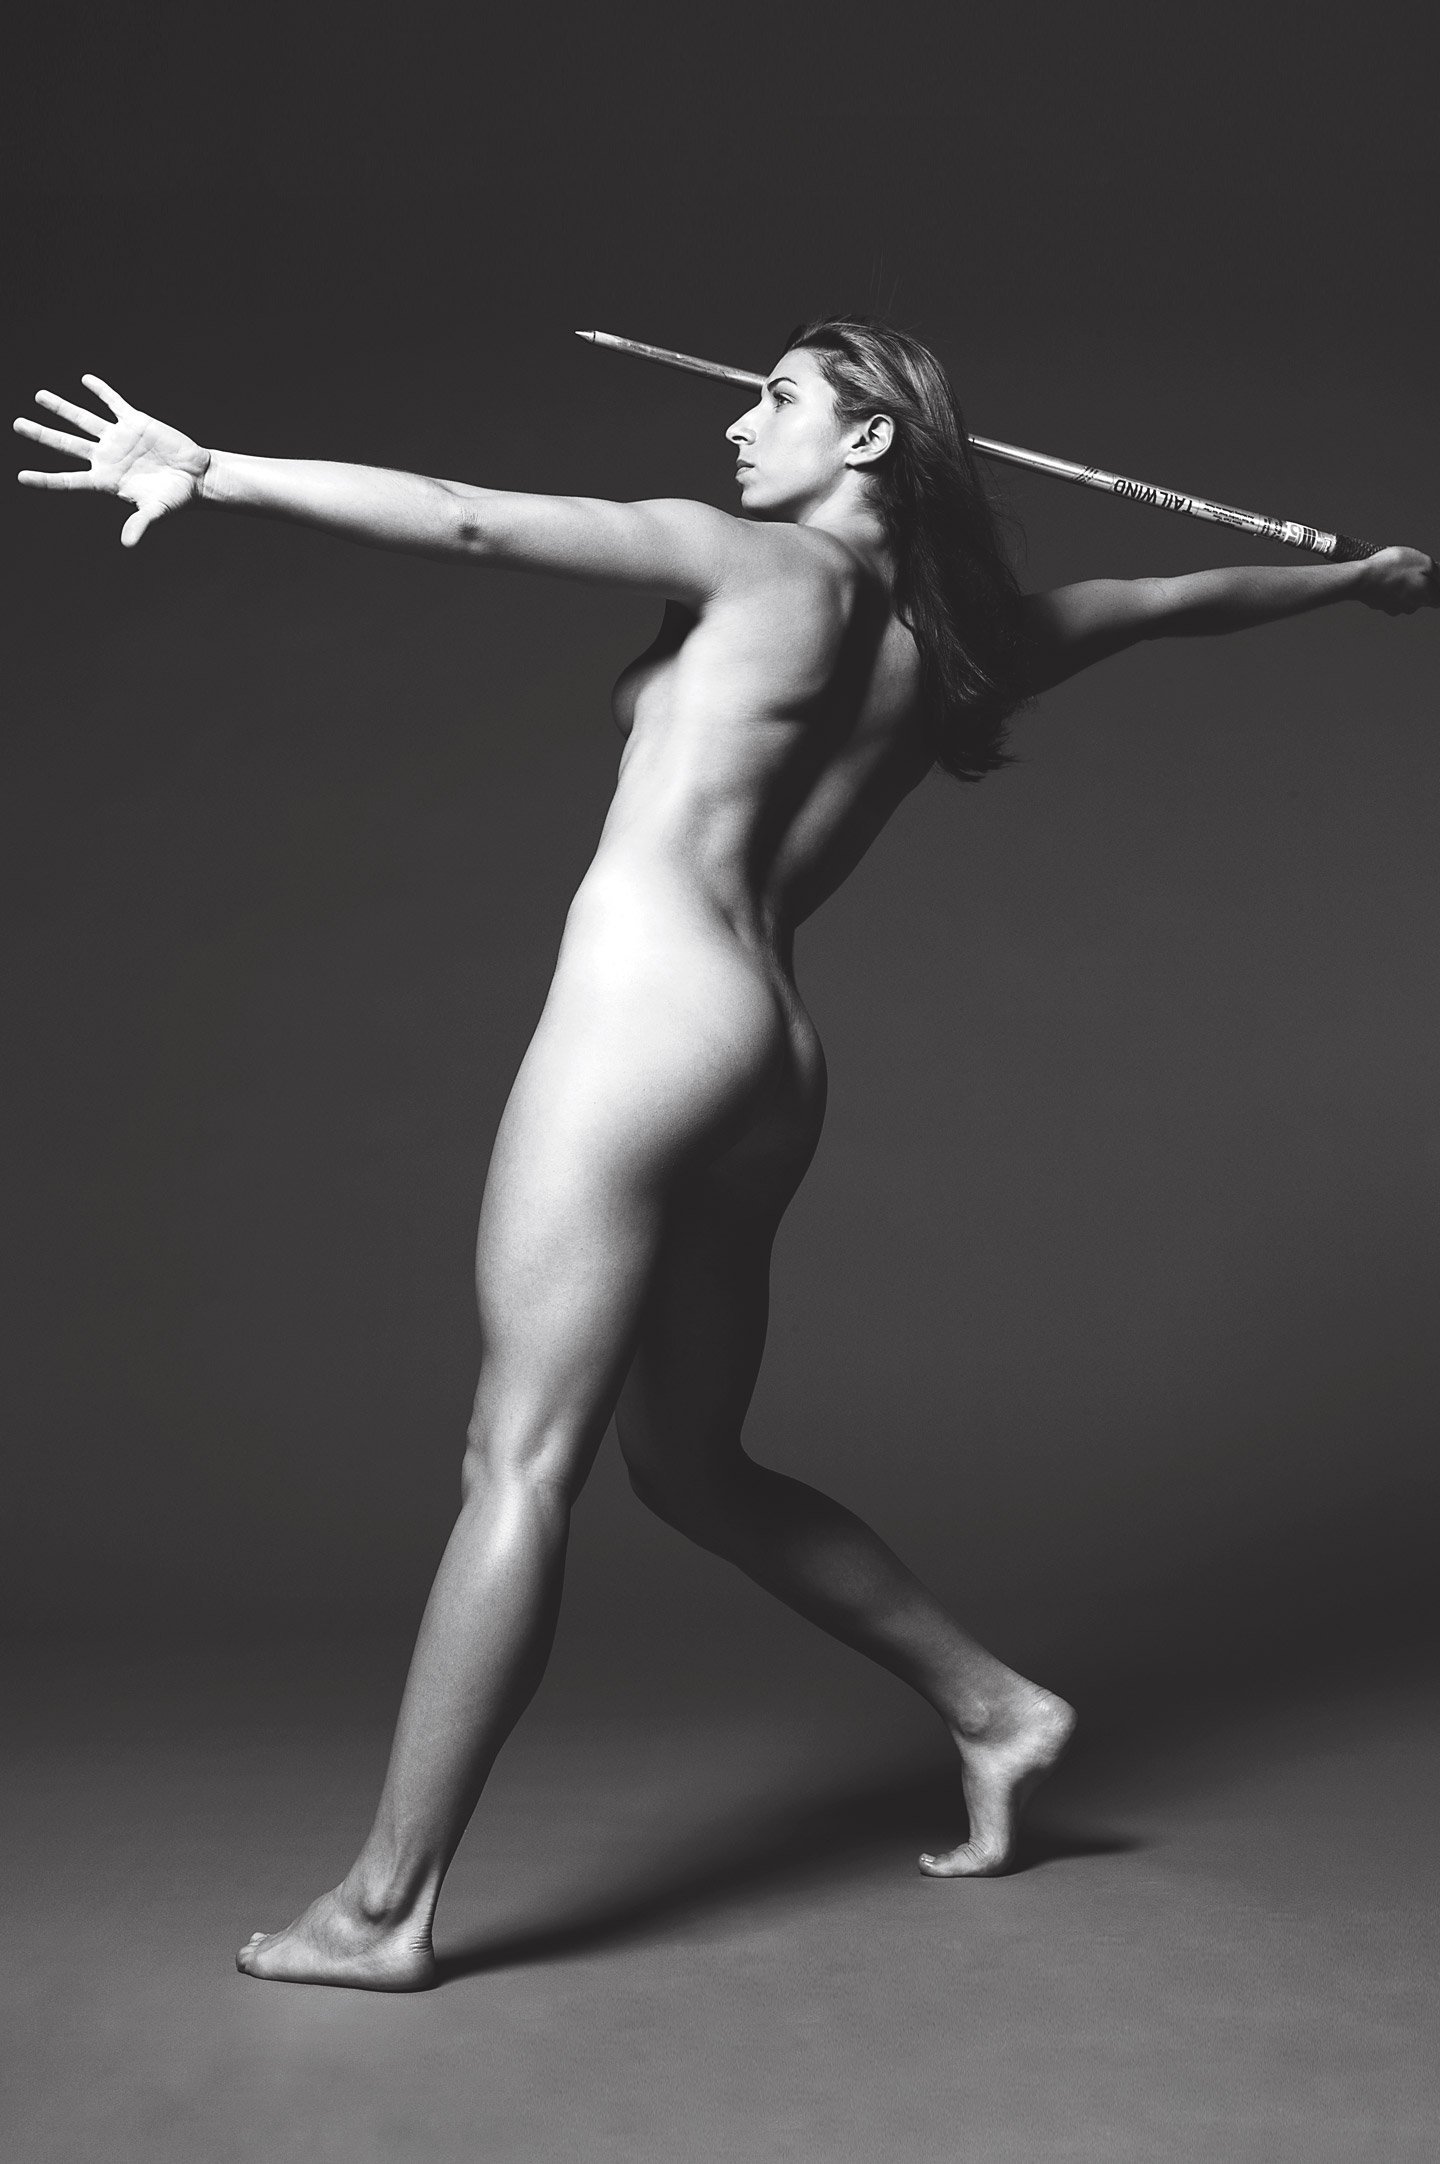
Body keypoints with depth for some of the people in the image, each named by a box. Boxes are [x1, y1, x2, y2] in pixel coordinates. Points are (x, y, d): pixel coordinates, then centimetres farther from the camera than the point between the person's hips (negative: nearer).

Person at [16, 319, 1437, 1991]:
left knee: (520, 1465, -7)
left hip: (645, 1014, -8)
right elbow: (1174, 599, 33)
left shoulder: (756, 564, 1)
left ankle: (384, 1907, -1)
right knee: (693, 1466, 21)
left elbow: (466, 522, -7)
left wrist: (213, 472, -7)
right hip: (771, 1057, 8)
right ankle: (987, 1706, 29)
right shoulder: (959, 634, 18)